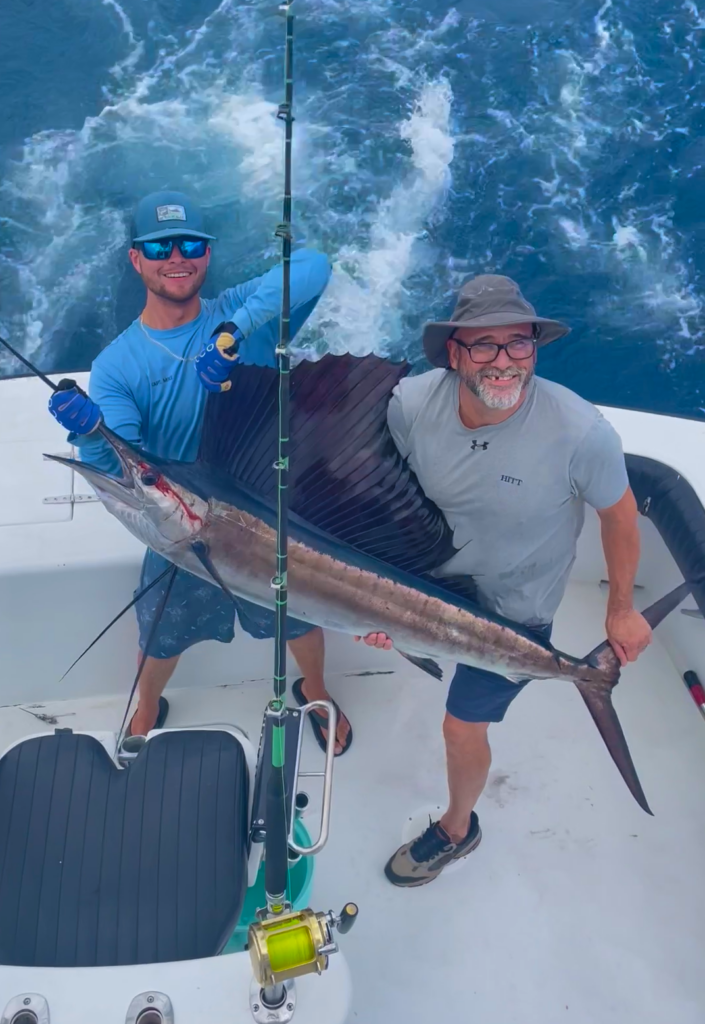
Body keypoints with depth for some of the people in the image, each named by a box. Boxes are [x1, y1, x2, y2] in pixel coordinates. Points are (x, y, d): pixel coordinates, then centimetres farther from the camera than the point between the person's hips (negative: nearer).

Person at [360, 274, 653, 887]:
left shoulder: (582, 433, -34)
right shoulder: (412, 403, -26)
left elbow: (620, 514, -14)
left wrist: (622, 609, -4)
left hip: (517, 608, -4)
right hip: (434, 577, 4)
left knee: (462, 725, 7)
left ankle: (457, 830, 41)